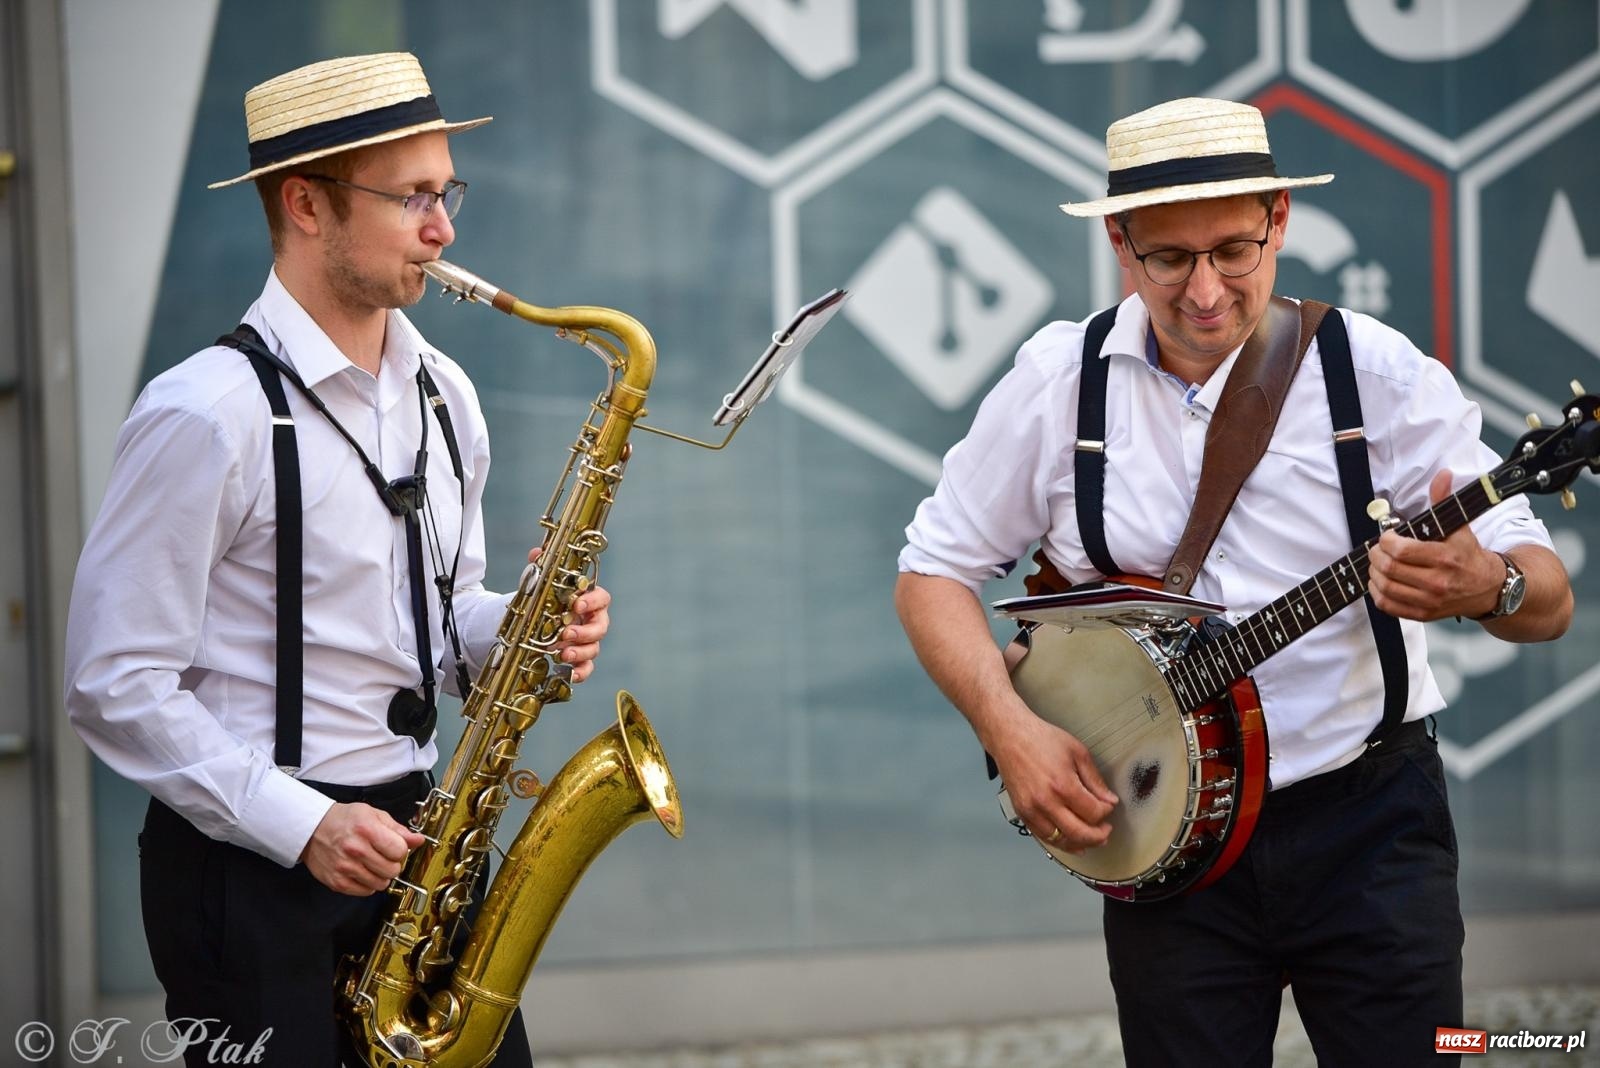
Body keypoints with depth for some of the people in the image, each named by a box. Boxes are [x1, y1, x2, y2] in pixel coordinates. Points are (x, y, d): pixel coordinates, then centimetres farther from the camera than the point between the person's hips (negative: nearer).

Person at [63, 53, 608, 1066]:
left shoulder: (443, 396, 9)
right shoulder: (208, 414, -14)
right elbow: (115, 685, -15)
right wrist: (301, 826, -19)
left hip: (409, 837, 7)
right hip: (250, 867, -6)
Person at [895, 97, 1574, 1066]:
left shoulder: (1381, 374, -7)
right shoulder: (1057, 385, -2)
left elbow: (1550, 602, -9)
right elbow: (934, 573, 7)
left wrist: (1485, 587, -33)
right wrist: (1010, 729, -10)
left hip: (1367, 817, -1)